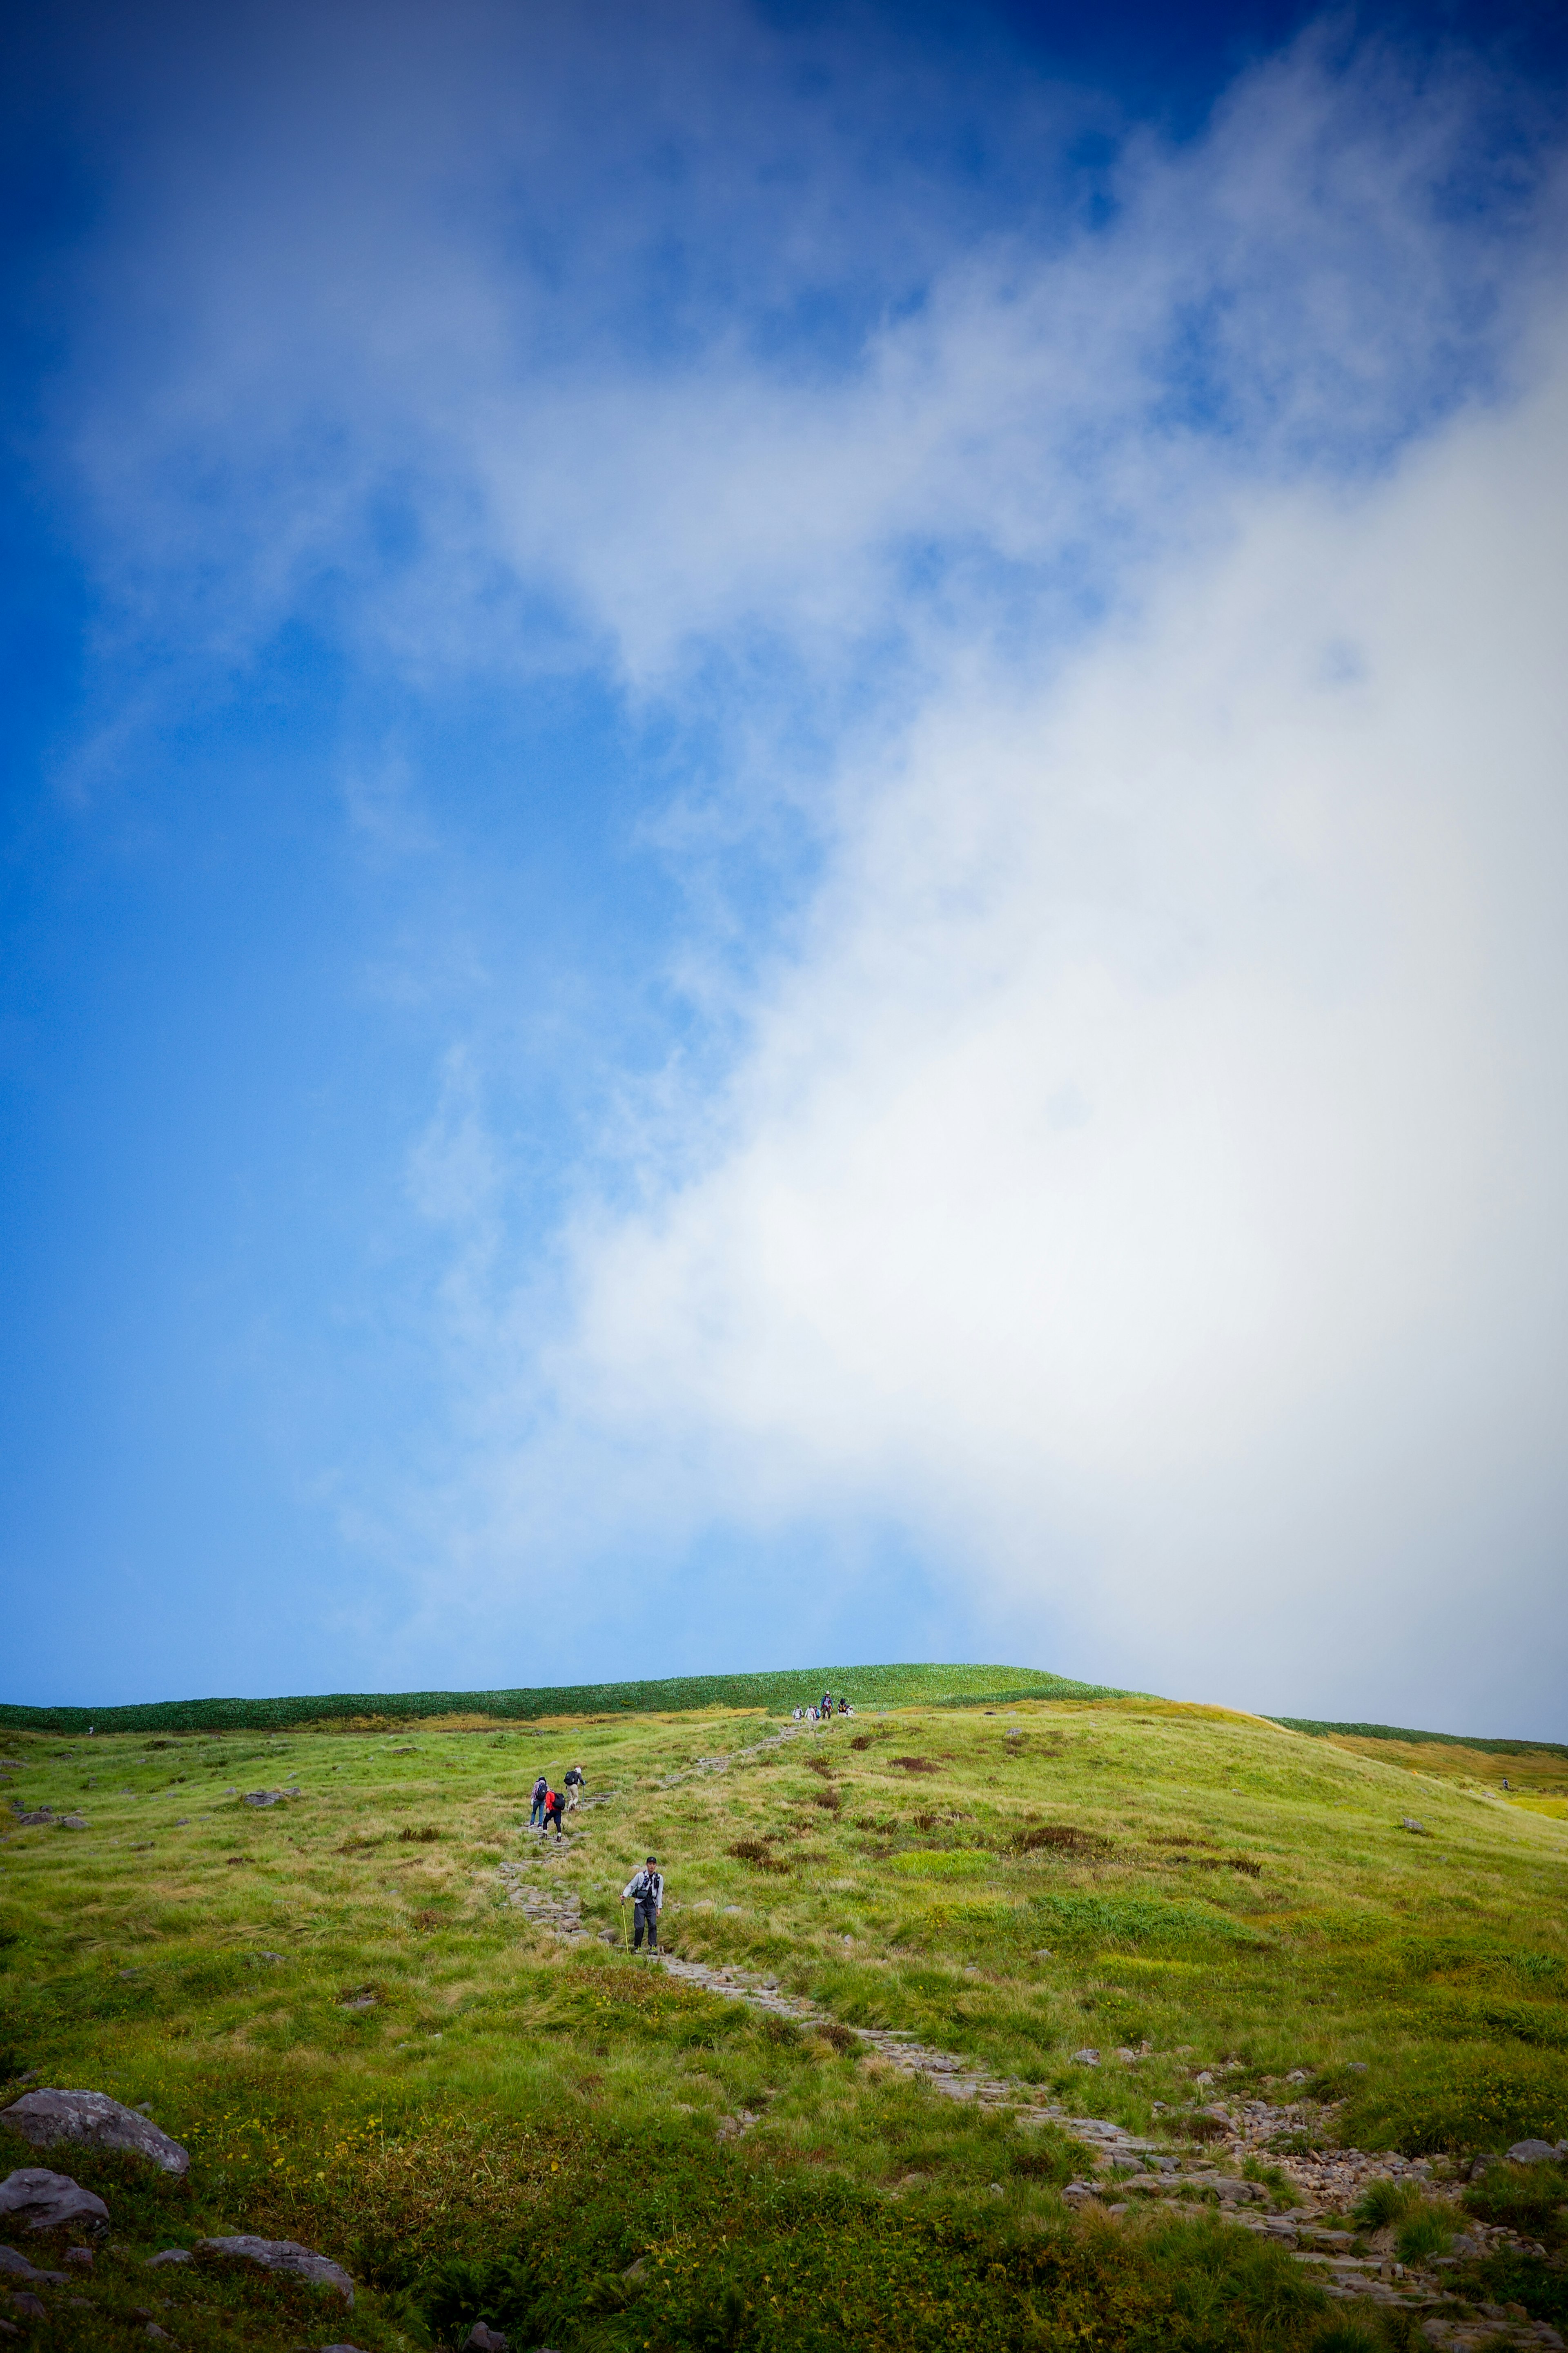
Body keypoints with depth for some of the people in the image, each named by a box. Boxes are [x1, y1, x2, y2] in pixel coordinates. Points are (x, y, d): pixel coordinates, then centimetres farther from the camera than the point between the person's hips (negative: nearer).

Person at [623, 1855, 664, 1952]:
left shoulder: (659, 1878, 7)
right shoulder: (640, 1876, 0)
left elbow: (660, 1894, 11)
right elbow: (630, 1886, 8)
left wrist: (659, 1908, 8)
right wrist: (625, 1895, -8)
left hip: (652, 1904, 2)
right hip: (640, 1904, -2)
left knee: (653, 1925, -10)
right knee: (640, 1926, -8)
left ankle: (653, 1947, -7)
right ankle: (637, 1947, 5)